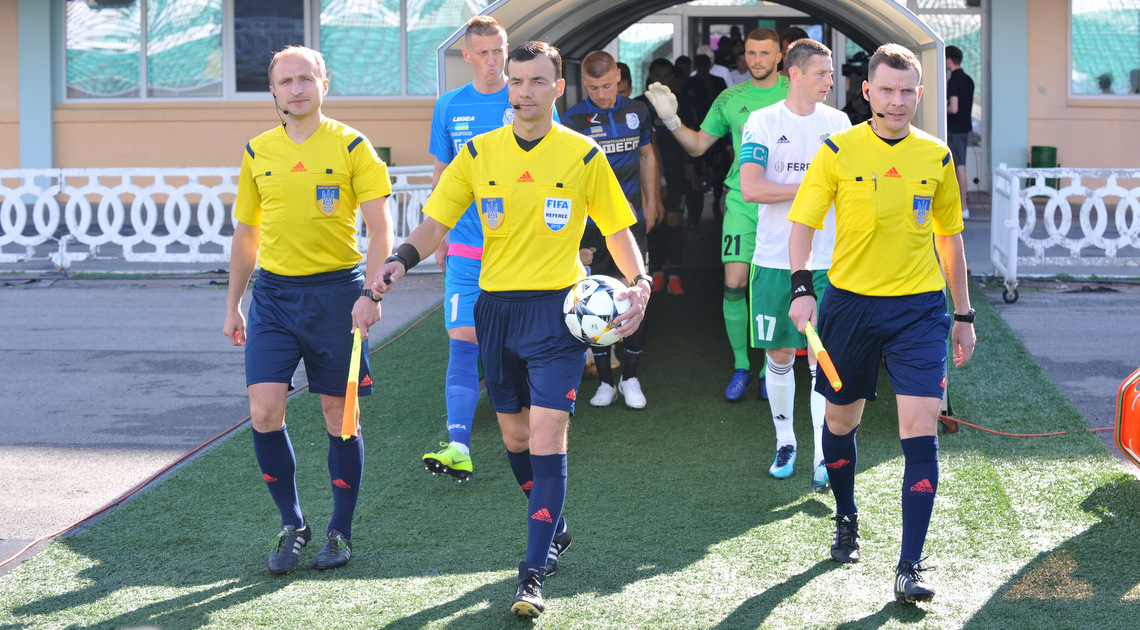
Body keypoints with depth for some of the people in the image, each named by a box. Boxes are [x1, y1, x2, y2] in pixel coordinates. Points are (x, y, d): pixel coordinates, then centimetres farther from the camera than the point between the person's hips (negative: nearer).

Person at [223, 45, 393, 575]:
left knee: (339, 416, 4)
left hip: (334, 289, -3)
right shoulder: (257, 152, 8)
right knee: (263, 412, -7)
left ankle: (340, 532, 18)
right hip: (272, 292, 3)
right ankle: (292, 524, 10)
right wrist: (232, 306, 15)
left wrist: (370, 293, -19)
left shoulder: (351, 147, -4)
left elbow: (380, 230, -7)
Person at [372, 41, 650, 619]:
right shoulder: (478, 153, 4)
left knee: (546, 437, -13)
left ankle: (534, 575, -11)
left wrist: (638, 282, -8)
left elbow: (617, 228, 8)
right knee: (513, 433, 14)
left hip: (557, 309, -3)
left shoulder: (583, 155, -1)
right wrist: (401, 260, -17)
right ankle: (553, 534, 36)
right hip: (496, 306, 4)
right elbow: (435, 223, 2)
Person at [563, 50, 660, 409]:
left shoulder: (636, 112, 6)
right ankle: (605, 381, 13)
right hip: (591, 222, -2)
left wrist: (651, 202, 17)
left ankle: (630, 378, 11)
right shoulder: (574, 119, -5)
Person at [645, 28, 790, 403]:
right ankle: (740, 368, 7)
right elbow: (697, 145, 14)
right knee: (734, 283, -7)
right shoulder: (730, 99, 7)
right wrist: (671, 119, 0)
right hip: (741, 200, 1)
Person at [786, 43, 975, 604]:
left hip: (920, 307, 0)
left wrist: (963, 315, 15)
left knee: (920, 429, -12)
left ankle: (909, 568, -11)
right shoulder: (838, 151, -2)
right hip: (849, 303, 0)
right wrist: (801, 288, -18)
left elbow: (949, 238, 14)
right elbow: (802, 225, -2)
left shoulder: (936, 157, 5)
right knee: (841, 420, 13)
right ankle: (846, 521, 42)